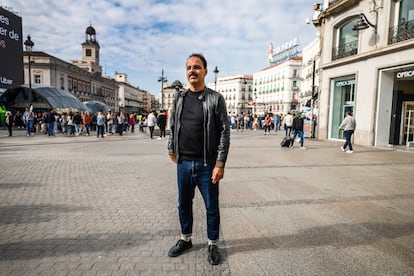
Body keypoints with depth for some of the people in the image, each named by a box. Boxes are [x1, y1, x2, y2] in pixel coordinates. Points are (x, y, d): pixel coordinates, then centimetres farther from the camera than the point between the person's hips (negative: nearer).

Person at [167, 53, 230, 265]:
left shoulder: (215, 99, -5)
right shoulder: (179, 98, 8)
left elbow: (224, 133, -9)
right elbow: (172, 127, 17)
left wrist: (220, 164, -14)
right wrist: (171, 149, 14)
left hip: (207, 164, -4)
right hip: (183, 163, 4)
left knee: (211, 207, 10)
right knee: (184, 204, 17)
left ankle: (213, 245, 30)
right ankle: (185, 239, 39)